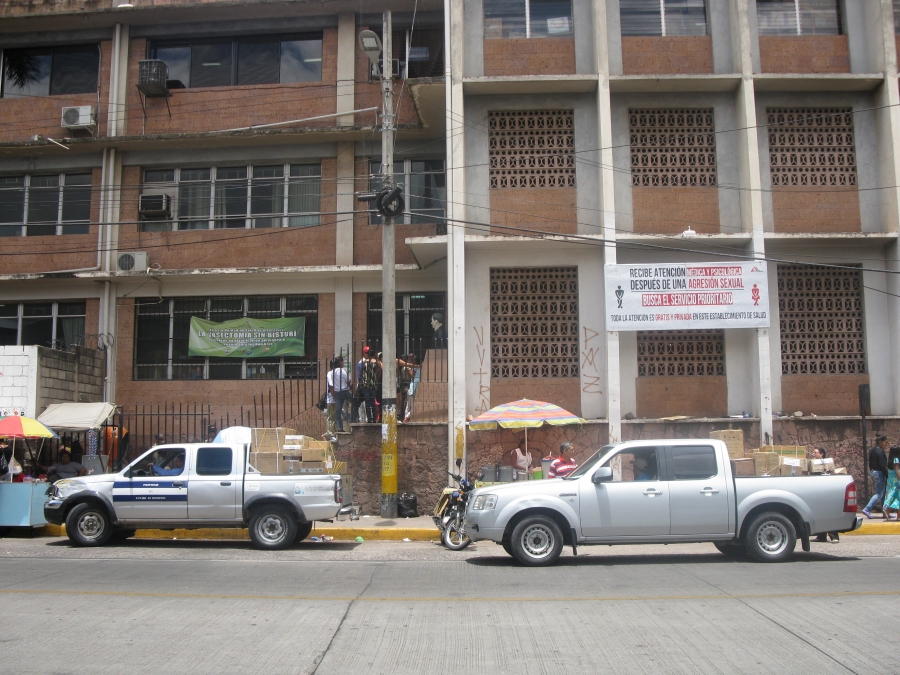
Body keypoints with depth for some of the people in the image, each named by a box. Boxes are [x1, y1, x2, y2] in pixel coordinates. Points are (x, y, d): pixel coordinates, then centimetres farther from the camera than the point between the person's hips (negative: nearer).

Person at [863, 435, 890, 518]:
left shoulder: (872, 450, 14)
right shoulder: (880, 451, -15)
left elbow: (870, 464, 16)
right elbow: (882, 465, -21)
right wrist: (887, 475, -17)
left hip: (874, 472, 10)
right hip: (880, 473, -10)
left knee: (883, 493, 15)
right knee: (879, 494, -7)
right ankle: (867, 510, -13)